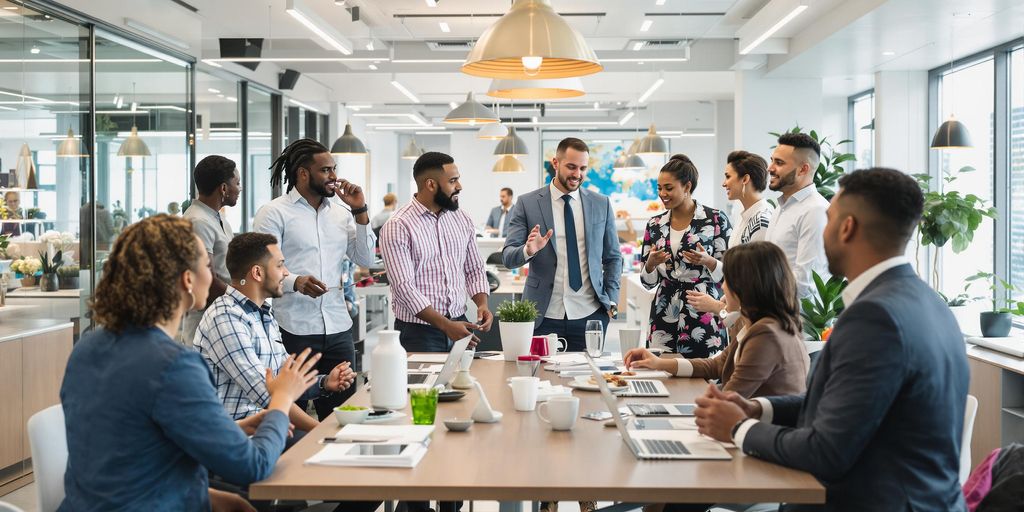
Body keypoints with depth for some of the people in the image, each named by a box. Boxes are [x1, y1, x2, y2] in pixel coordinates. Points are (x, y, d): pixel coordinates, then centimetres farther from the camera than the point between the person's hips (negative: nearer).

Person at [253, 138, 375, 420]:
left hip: (338, 329, 5)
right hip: (294, 331, -5)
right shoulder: (274, 213, -3)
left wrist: (359, 211, 4)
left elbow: (365, 259, 11)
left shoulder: (340, 213, 15)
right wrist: (294, 281, -28)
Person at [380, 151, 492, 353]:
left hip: (460, 324, 5)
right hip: (418, 331, -5)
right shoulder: (397, 227, -11)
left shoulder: (463, 220, 7)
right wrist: (446, 326, -23)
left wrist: (482, 304, -6)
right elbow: (404, 287, -17)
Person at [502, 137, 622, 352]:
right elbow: (508, 257, -3)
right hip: (544, 317, -2)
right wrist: (528, 251, -24)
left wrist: (612, 300, 4)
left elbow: (613, 257, 13)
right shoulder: (527, 203, 0)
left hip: (591, 315, 2)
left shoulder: (601, 204, 7)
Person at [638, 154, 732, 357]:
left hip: (705, 319, -3)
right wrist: (651, 263, -9)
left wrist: (707, 261, -19)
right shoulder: (655, 224, 8)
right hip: (665, 318, 3)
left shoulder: (716, 219, -3)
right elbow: (647, 282, 10)